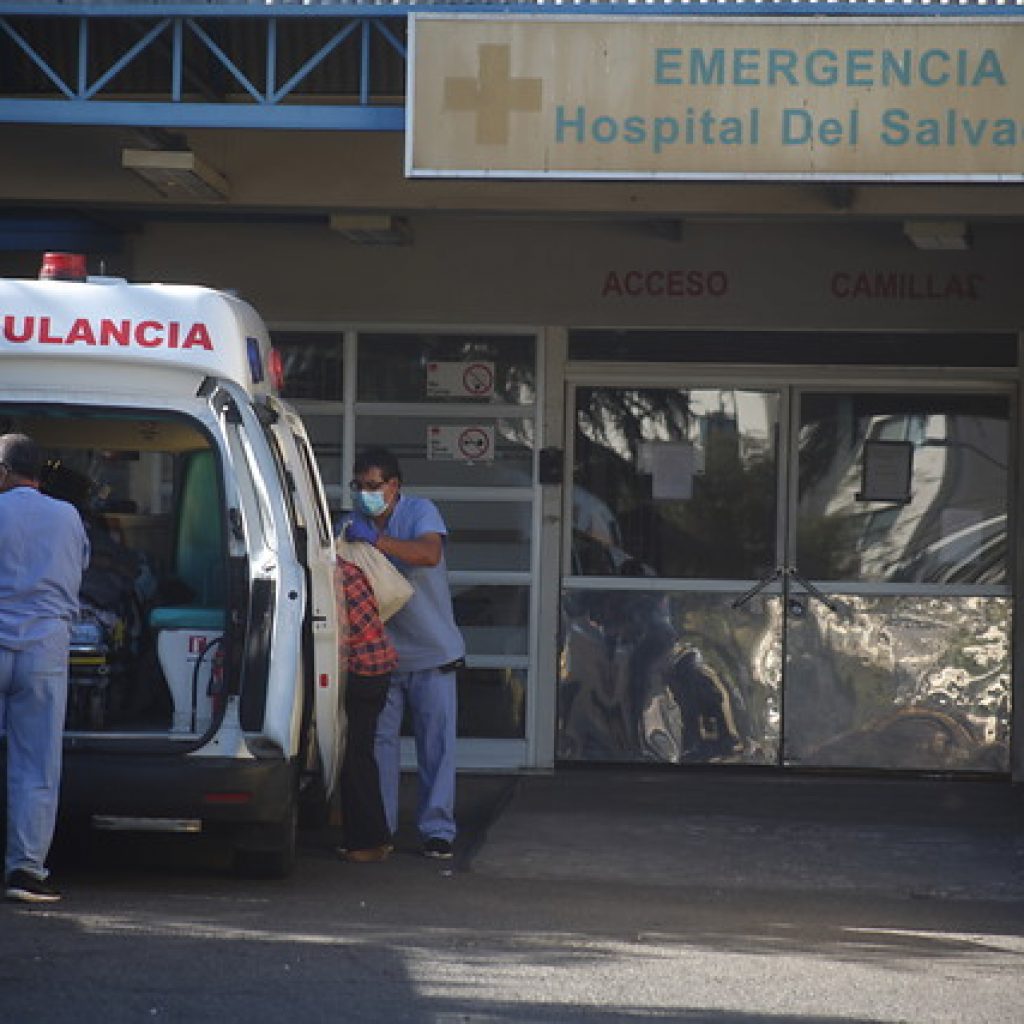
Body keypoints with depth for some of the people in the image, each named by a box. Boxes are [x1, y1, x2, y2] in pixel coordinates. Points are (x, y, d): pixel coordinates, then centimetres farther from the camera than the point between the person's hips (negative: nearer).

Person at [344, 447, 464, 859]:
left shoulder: (420, 512, -9)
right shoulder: (356, 524, 5)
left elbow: (429, 553, -29)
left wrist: (376, 540, -36)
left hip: (431, 654, -4)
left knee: (436, 743, -1)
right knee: (379, 740, 2)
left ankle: (437, 829, 4)